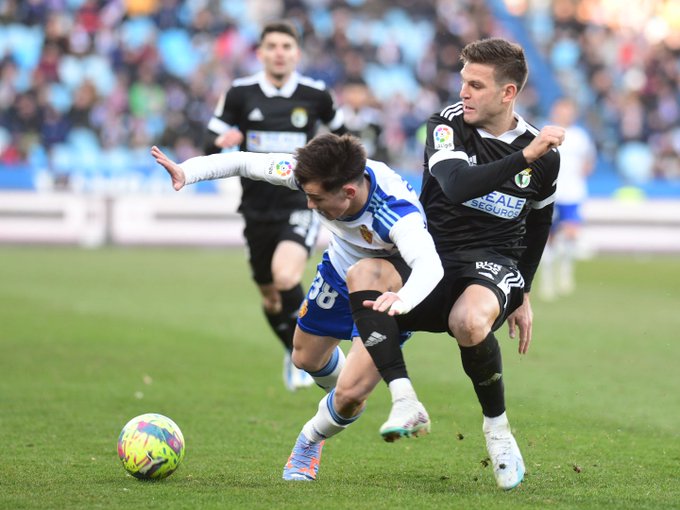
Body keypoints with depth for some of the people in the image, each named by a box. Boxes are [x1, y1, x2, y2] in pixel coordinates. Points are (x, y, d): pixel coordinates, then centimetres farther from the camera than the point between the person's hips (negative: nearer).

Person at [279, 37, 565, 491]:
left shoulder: (542, 154, -2)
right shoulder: (448, 126, -9)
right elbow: (457, 185, -29)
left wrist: (525, 293, 20)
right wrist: (525, 156, -34)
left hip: (491, 263, 0)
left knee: (470, 321, -41)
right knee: (351, 390, -7)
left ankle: (497, 426, -14)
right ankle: (312, 438, 31)